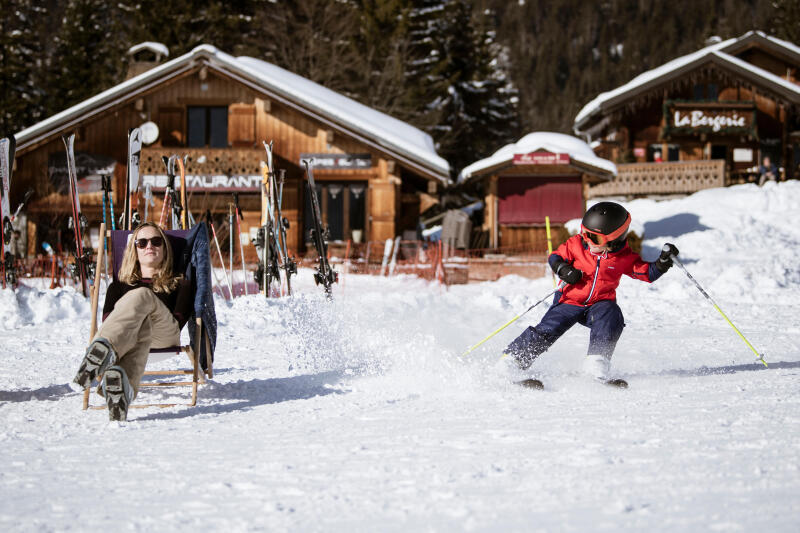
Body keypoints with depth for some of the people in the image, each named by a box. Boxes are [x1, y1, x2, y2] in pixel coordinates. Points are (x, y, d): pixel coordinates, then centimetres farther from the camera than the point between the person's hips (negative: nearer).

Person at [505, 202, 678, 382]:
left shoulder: (625, 257, -6)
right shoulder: (576, 244, -8)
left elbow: (646, 272, 0)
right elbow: (555, 257, 3)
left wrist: (663, 262, -17)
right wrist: (563, 269, -17)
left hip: (601, 303, 1)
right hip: (570, 301, -1)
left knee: (611, 317, -32)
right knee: (545, 332, -14)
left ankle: (597, 362, -27)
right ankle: (512, 359, 1)